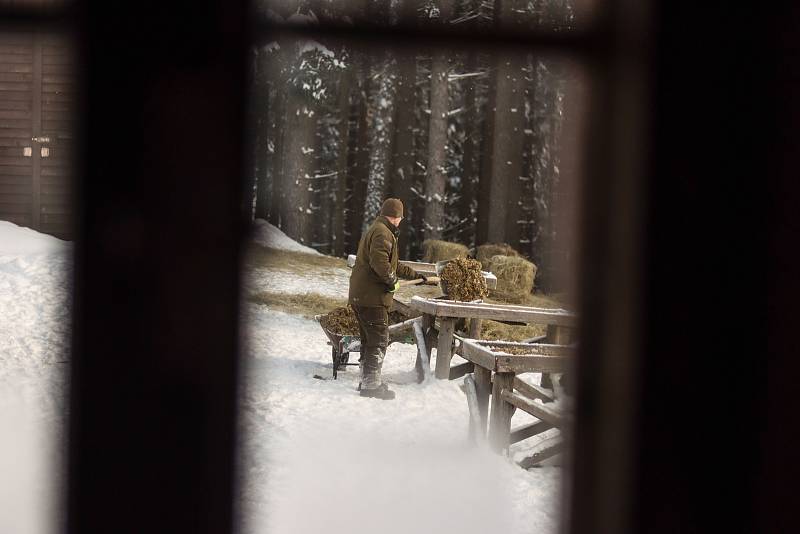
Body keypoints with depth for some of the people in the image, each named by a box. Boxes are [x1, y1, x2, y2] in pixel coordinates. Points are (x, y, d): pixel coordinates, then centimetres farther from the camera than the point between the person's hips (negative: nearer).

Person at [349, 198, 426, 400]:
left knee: (369, 340, 18)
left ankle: (366, 381, 27)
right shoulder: (383, 233, -13)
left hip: (360, 296, 11)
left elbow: (392, 264, 32)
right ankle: (371, 384, -6)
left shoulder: (373, 231, 23)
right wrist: (392, 280, -14)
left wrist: (413, 274, 35)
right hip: (372, 297, -11)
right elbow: (380, 262, -28)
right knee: (379, 341, -7)